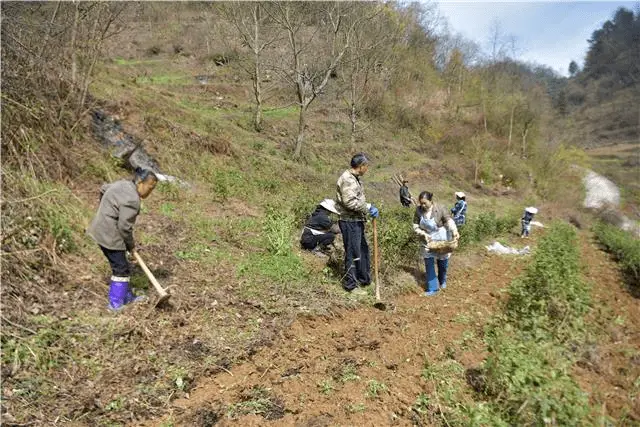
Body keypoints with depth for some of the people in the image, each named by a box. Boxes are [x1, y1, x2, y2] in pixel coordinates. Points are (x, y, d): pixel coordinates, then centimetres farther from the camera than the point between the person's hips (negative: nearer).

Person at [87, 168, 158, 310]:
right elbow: (124, 226, -24)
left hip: (102, 230, 10)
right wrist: (130, 244, -7)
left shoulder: (123, 184, 6)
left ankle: (126, 296, 28)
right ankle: (116, 303, 8)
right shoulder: (132, 199, -24)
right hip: (109, 235, -10)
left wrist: (107, 209, 38)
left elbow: (103, 189, 25)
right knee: (121, 268, 0)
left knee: (119, 265, 18)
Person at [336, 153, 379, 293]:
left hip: (357, 221, 11)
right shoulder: (347, 179, -18)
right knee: (353, 253, -2)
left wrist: (368, 207, 10)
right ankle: (350, 284, 10)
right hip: (350, 222, -11)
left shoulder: (354, 178, 15)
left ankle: (365, 279, 33)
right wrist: (368, 207, -18)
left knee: (363, 249, 19)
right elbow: (349, 202, -26)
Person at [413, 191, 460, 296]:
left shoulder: (439, 209, -22)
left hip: (442, 239, -2)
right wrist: (424, 234, -21)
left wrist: (454, 231, -39)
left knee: (442, 263, 15)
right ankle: (432, 288, 8)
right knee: (429, 263, -2)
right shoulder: (419, 210, -13)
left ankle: (442, 281, 44)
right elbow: (415, 226, -6)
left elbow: (449, 221, -21)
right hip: (428, 240, 2)